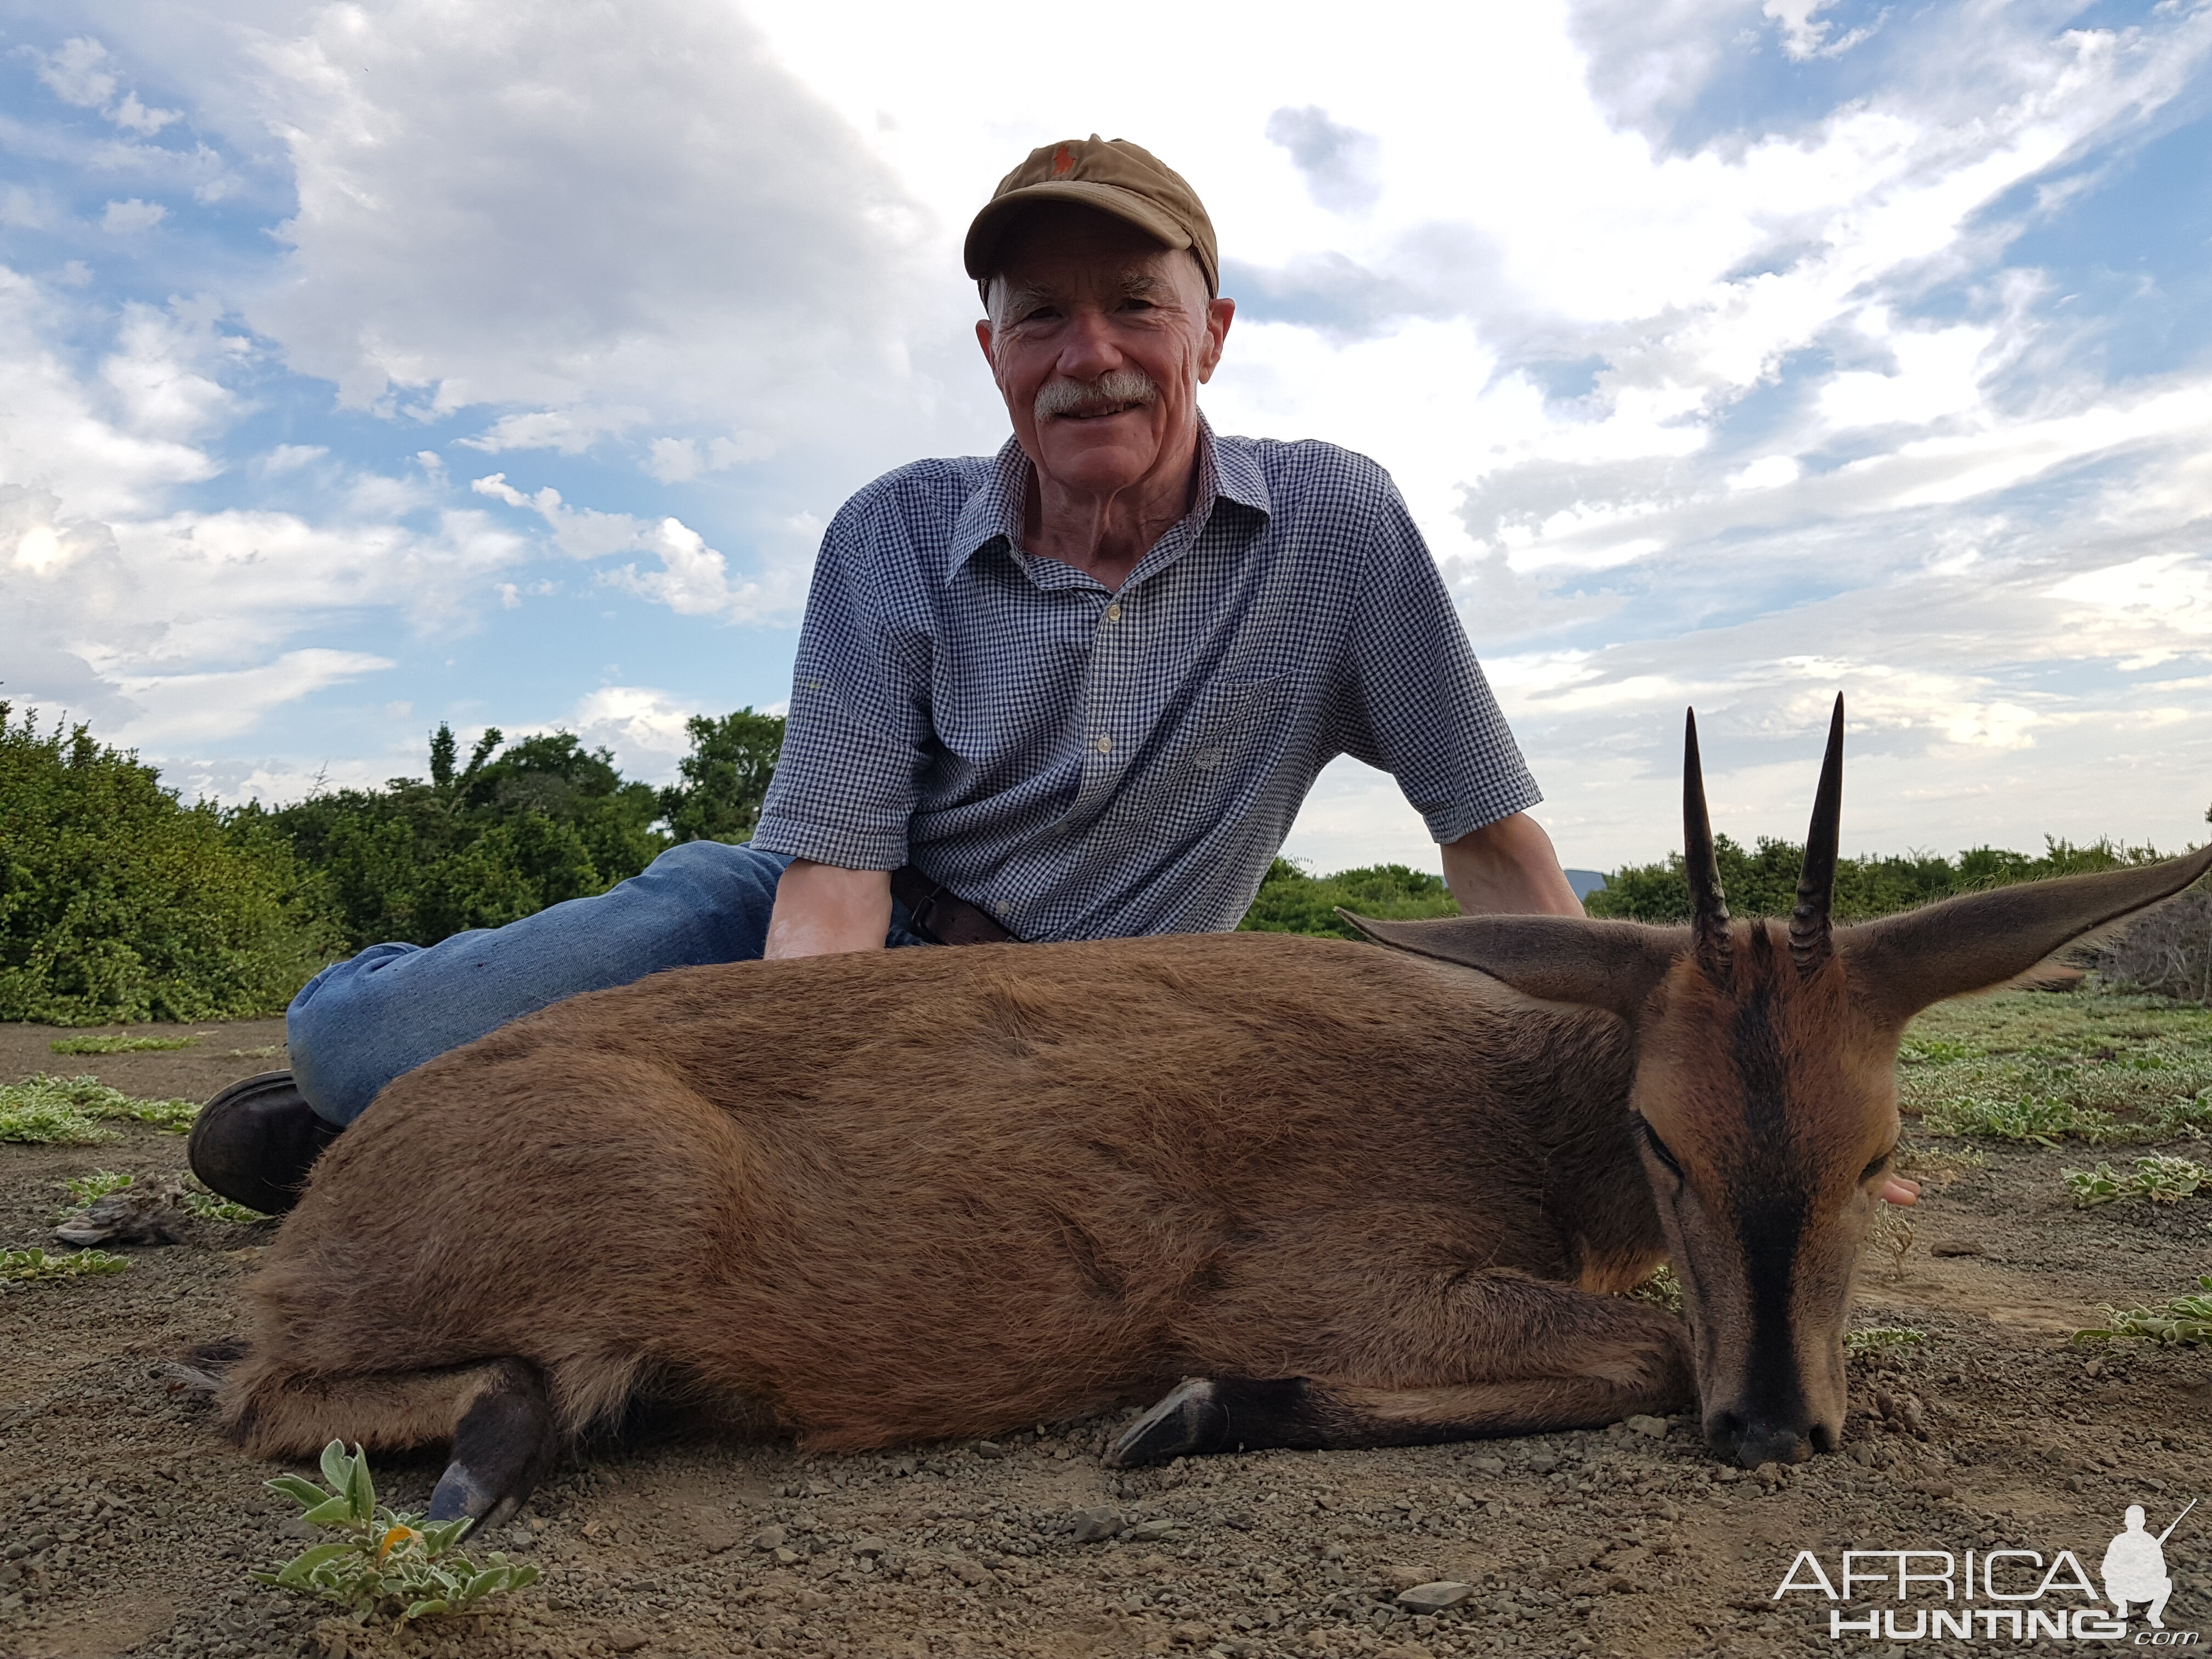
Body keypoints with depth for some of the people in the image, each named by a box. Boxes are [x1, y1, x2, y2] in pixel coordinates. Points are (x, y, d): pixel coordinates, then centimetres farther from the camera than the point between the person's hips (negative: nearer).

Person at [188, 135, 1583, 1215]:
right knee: (355, 1034, -19)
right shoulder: (896, 538, -10)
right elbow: (833, 877, -16)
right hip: (821, 938, 0)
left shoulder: (1336, 525, -10)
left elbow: (1494, 840, -7)